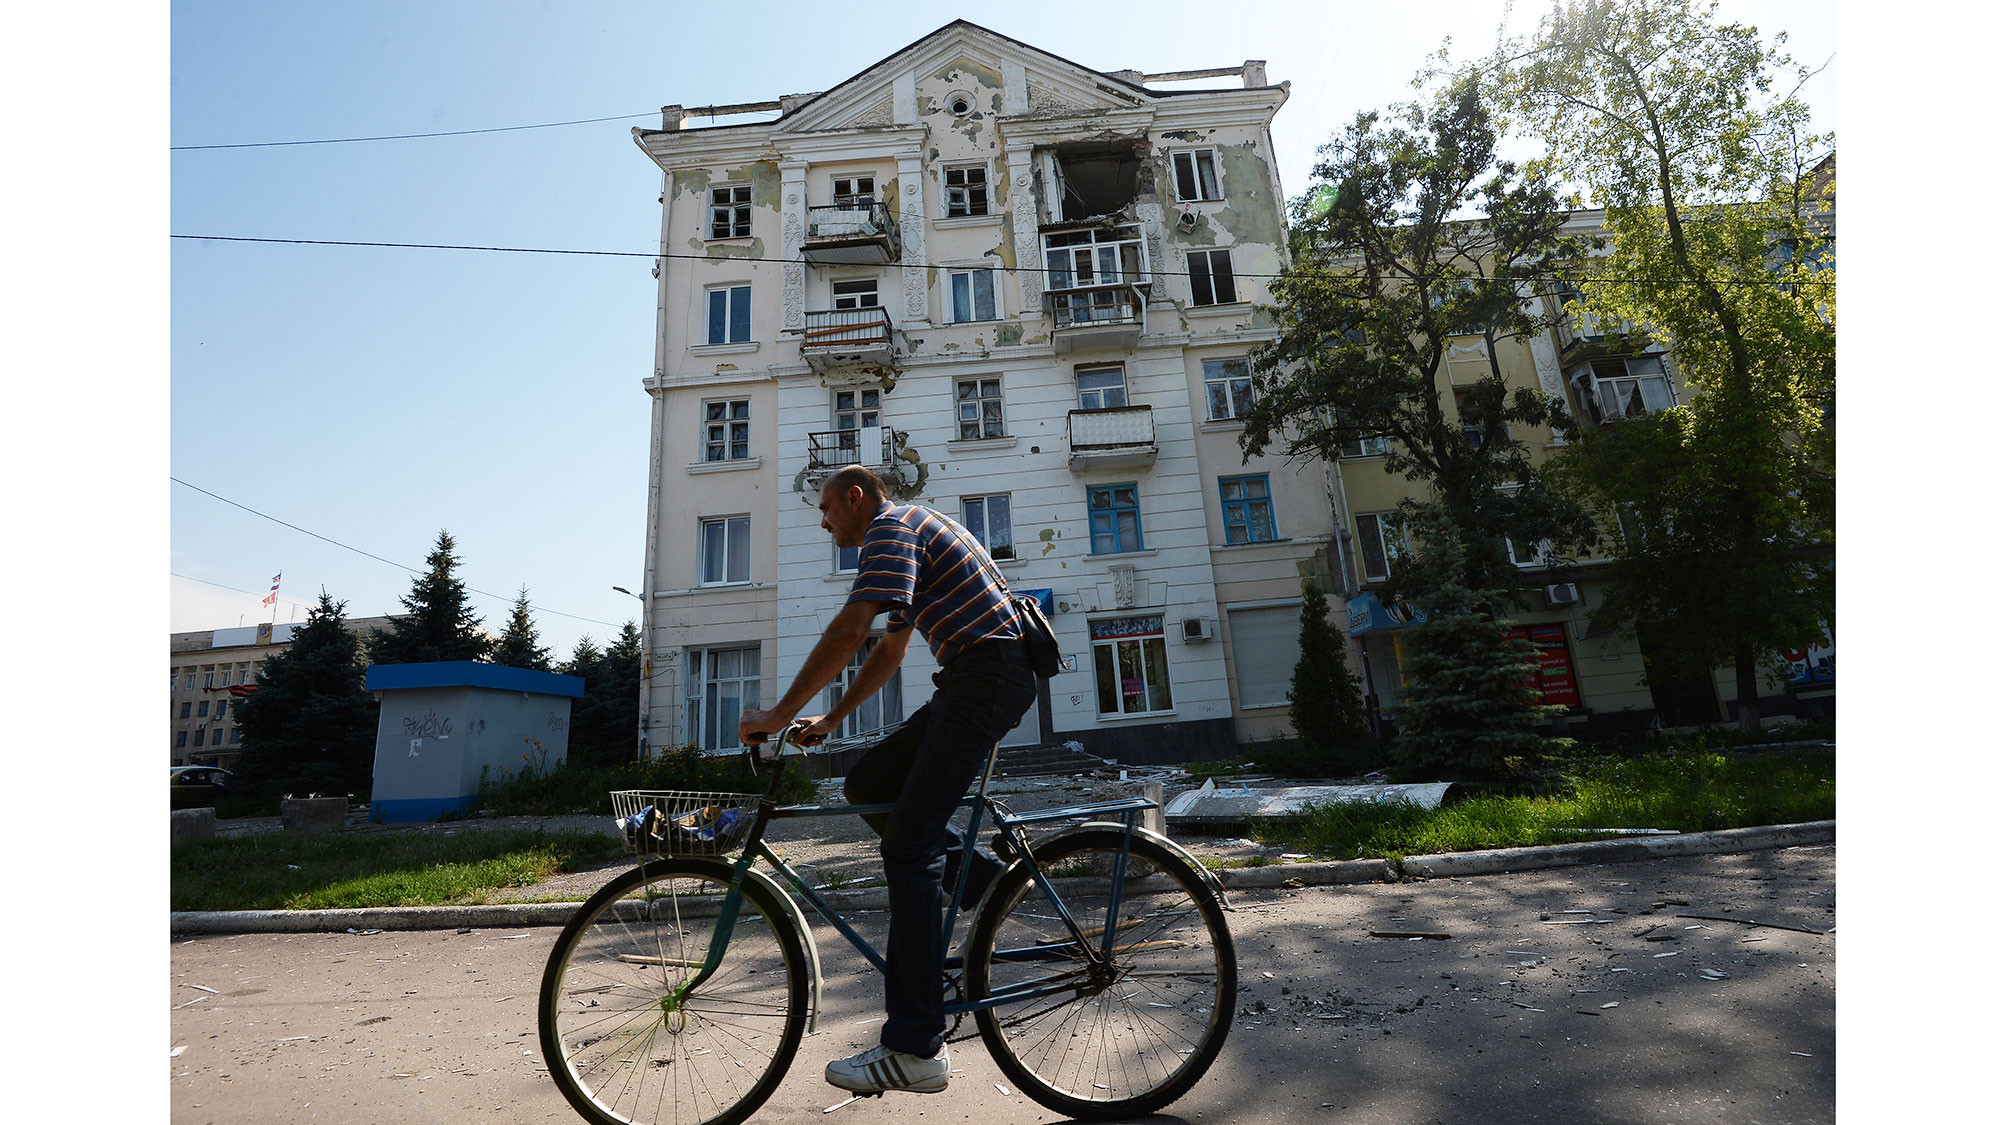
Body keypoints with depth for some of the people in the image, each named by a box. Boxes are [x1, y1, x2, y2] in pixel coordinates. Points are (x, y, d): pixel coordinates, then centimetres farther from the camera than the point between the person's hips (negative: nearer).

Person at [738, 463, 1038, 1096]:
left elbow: (848, 630, -19)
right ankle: (984, 876, 12)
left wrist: (779, 714, -13)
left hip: (988, 671, -10)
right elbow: (890, 651, 27)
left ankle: (915, 1049, -5)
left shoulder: (892, 527, -5)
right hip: (976, 680, 10)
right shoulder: (910, 531, 27)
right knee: (866, 784, 10)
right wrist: (831, 719, 24)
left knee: (908, 848, -11)